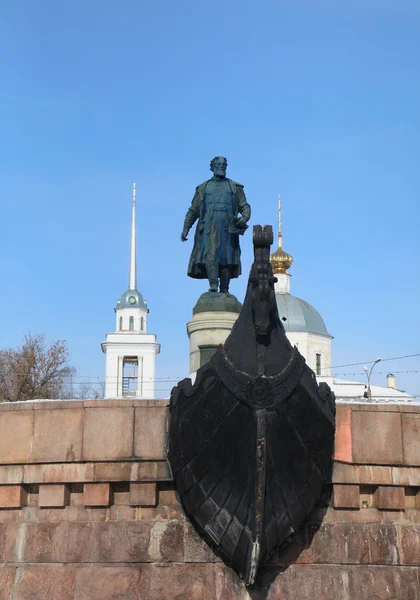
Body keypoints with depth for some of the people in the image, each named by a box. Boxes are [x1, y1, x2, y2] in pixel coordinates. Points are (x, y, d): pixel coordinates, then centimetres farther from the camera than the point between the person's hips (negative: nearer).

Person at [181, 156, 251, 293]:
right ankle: (213, 285, -26)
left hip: (227, 229, 1)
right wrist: (186, 228, 6)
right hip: (209, 228, -1)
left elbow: (245, 206, 12)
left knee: (226, 258, -2)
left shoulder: (234, 187, 18)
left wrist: (244, 218, -11)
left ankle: (224, 290, 1)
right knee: (210, 254, -19)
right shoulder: (203, 188, 18)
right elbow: (193, 210, 17)